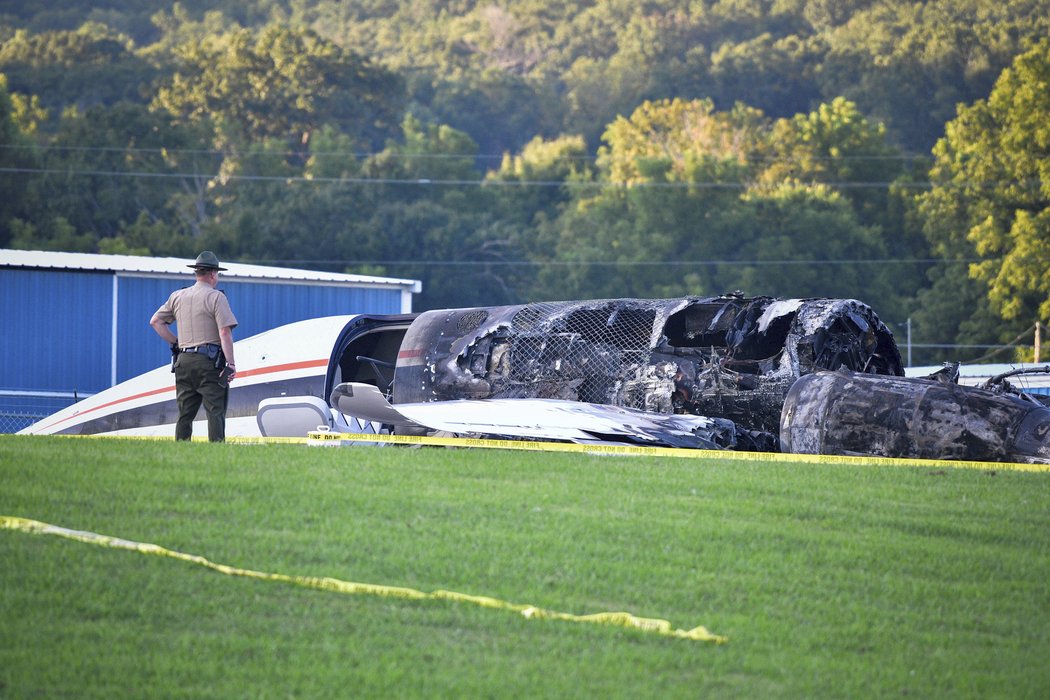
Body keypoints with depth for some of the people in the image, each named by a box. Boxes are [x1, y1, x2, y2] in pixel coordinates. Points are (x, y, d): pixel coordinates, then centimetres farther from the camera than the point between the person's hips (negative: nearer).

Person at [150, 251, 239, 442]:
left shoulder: (177, 296, 13)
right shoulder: (216, 297, -4)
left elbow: (155, 321, 16)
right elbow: (225, 333, -11)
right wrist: (231, 364, -12)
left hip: (183, 360, 6)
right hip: (208, 361, -6)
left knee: (185, 414, 8)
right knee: (215, 412, -7)